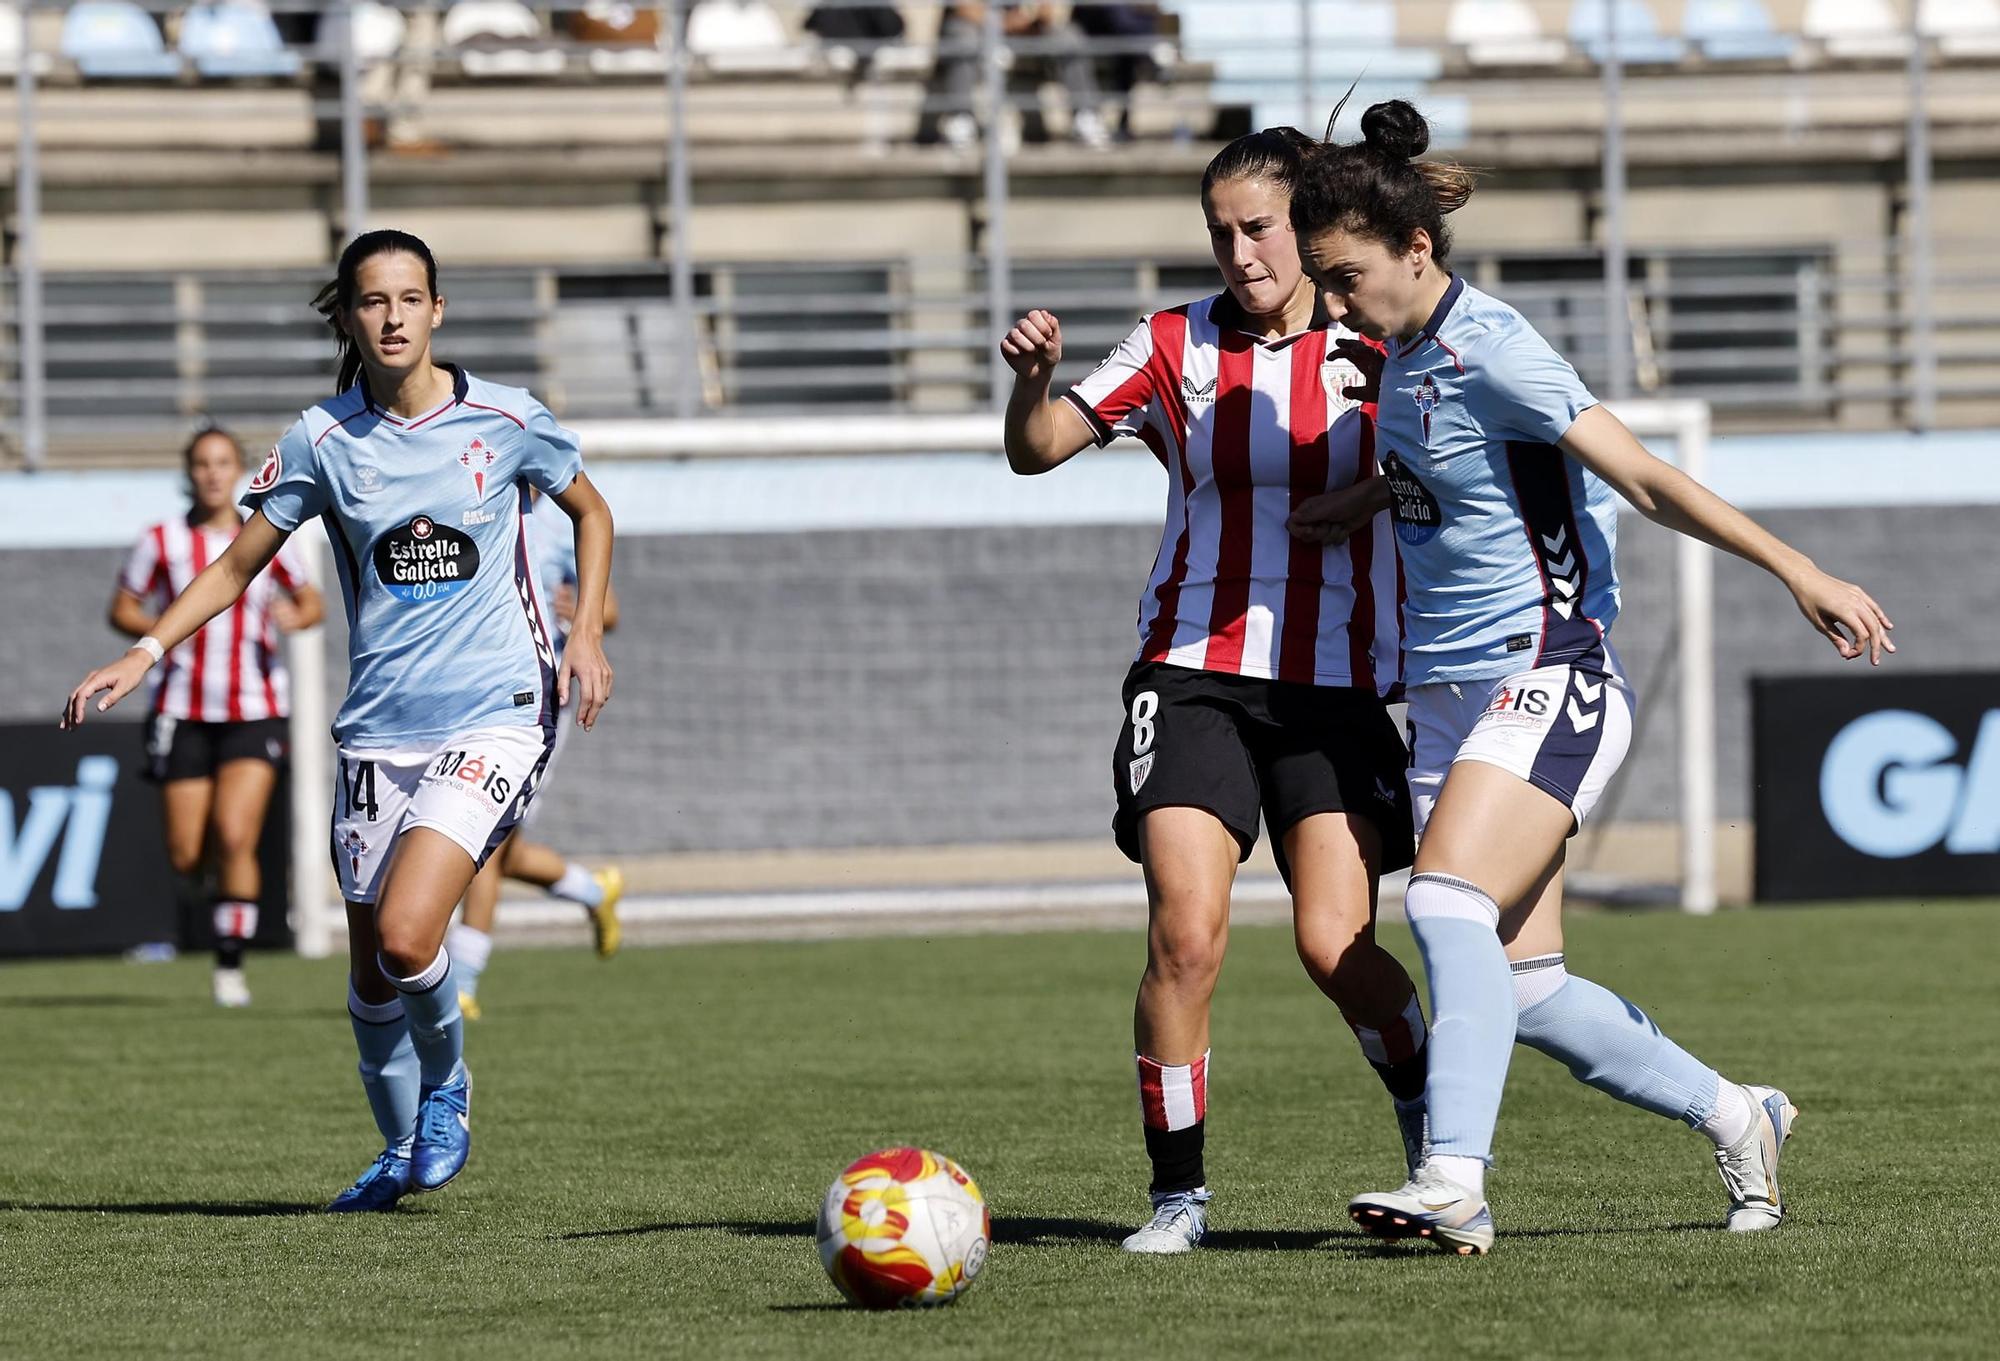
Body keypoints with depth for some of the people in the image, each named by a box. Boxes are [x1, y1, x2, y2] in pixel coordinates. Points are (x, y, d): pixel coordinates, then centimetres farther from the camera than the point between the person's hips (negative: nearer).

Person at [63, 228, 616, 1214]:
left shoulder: (504, 421, -3)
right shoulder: (322, 442, -1)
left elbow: (590, 511, 14)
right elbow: (238, 565, 7)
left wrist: (586, 633, 0)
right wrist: (145, 653, -5)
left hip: (494, 714, -3)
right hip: (377, 727, 3)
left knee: (405, 933, -21)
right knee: (372, 971, 7)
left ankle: (447, 1088, 8)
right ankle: (402, 1151, 31)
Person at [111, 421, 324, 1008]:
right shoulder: (161, 542, 0)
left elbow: (312, 603, 12)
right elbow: (121, 609, 7)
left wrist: (295, 617, -11)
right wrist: (160, 629, -13)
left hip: (255, 712, -1)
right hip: (183, 713, 1)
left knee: (234, 837, -17)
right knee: (185, 858, 0)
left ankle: (230, 964, -6)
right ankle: (219, 884, 38)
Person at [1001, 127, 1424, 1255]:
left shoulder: (1376, 350, 3)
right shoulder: (1177, 347, 4)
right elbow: (1039, 449, -1)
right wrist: (1034, 380, -20)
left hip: (1336, 686, 0)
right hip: (1195, 674, 0)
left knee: (1336, 947, -10)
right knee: (1186, 936, -14)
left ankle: (1435, 1125, 17)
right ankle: (1178, 1192, -2)